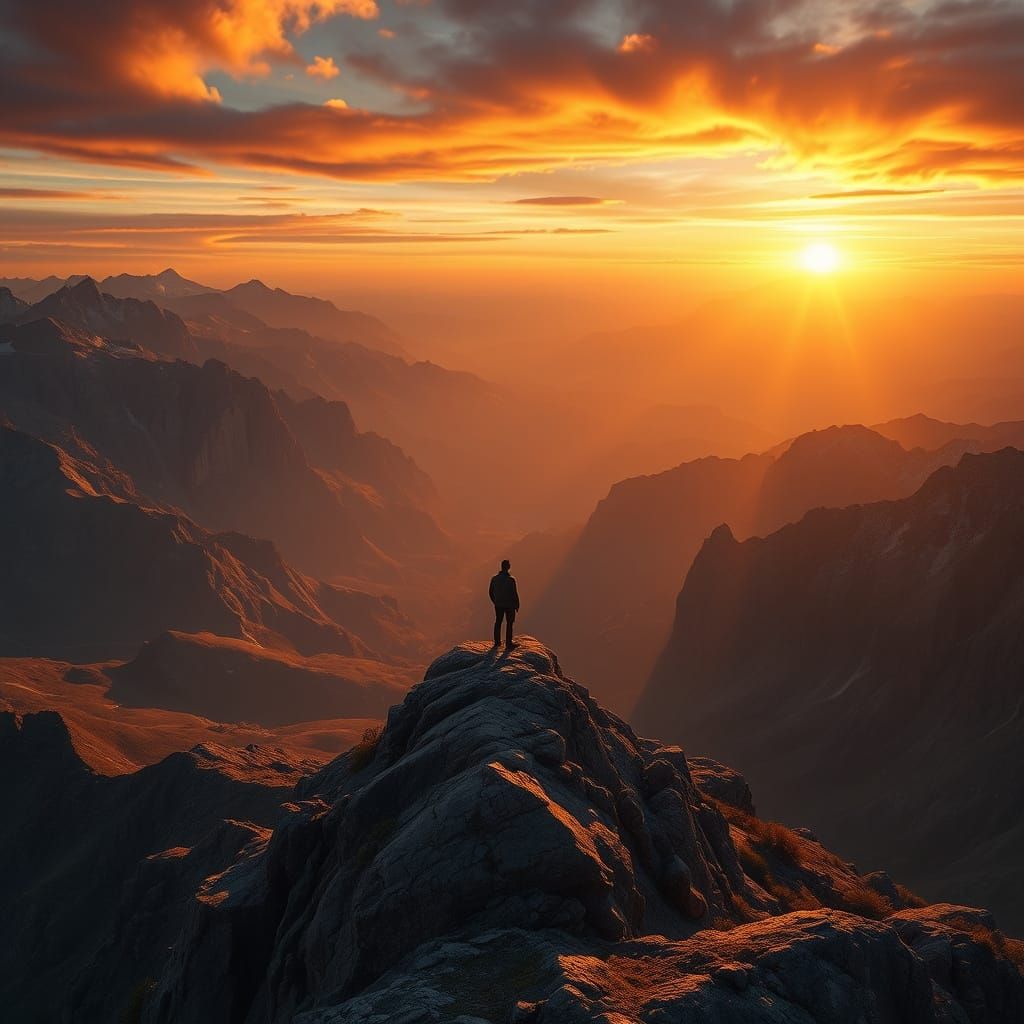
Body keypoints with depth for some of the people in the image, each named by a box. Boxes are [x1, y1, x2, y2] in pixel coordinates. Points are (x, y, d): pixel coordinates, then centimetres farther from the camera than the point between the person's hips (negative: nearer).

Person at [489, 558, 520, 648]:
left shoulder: (494, 579, -1)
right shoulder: (511, 579, -16)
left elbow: (491, 592, 6)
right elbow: (515, 593, -15)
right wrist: (517, 605, -2)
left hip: (498, 605, 4)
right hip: (510, 605, -4)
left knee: (498, 622, 14)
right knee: (509, 623, 4)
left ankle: (497, 642, 18)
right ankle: (508, 643, 3)